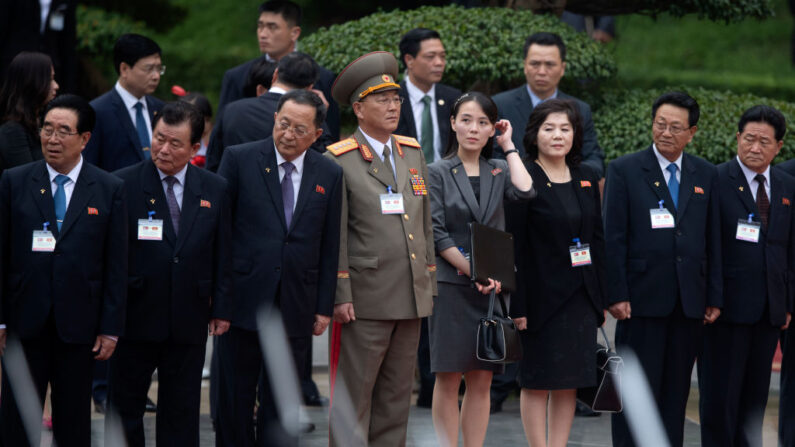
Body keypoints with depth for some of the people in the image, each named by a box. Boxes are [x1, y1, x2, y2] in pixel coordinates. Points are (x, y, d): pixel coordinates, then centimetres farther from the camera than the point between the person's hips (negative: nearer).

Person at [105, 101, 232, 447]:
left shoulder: (215, 189, 6)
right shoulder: (123, 184, -5)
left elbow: (222, 254, 9)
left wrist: (221, 308, 5)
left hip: (189, 322, 2)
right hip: (135, 318, -2)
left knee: (181, 412, 8)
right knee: (124, 406, 5)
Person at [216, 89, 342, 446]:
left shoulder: (330, 175, 6)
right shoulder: (239, 159, -1)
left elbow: (330, 247, 8)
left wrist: (324, 306, 4)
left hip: (296, 307, 2)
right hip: (244, 298, -2)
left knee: (281, 403, 7)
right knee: (235, 398, 4)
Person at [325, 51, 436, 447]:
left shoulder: (413, 153, 14)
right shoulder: (339, 161, -6)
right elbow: (334, 233, -10)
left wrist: (429, 284, 14)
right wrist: (340, 295, -14)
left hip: (411, 299, 6)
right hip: (365, 300, -6)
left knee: (397, 395, 11)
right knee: (353, 395, -4)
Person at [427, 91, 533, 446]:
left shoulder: (498, 171, 12)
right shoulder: (437, 173, 2)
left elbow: (525, 193, -11)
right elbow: (436, 234, -5)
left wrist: (508, 146, 0)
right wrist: (474, 271, -14)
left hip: (492, 288, 3)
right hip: (450, 285, -3)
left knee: (481, 380, 3)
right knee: (449, 377, -4)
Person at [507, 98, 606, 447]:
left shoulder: (587, 179, 10)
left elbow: (598, 239, 13)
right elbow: (512, 246, -11)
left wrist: (602, 297, 9)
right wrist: (517, 306, -16)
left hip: (581, 297, 6)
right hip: (542, 297, -5)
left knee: (569, 383, 7)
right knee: (537, 382, 1)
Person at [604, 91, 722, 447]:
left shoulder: (706, 175, 12)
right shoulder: (624, 170, 1)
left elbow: (714, 240, 11)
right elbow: (613, 239, -3)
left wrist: (715, 296, 5)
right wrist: (616, 295, -10)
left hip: (690, 303, 3)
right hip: (642, 298, -3)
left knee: (677, 390, 6)